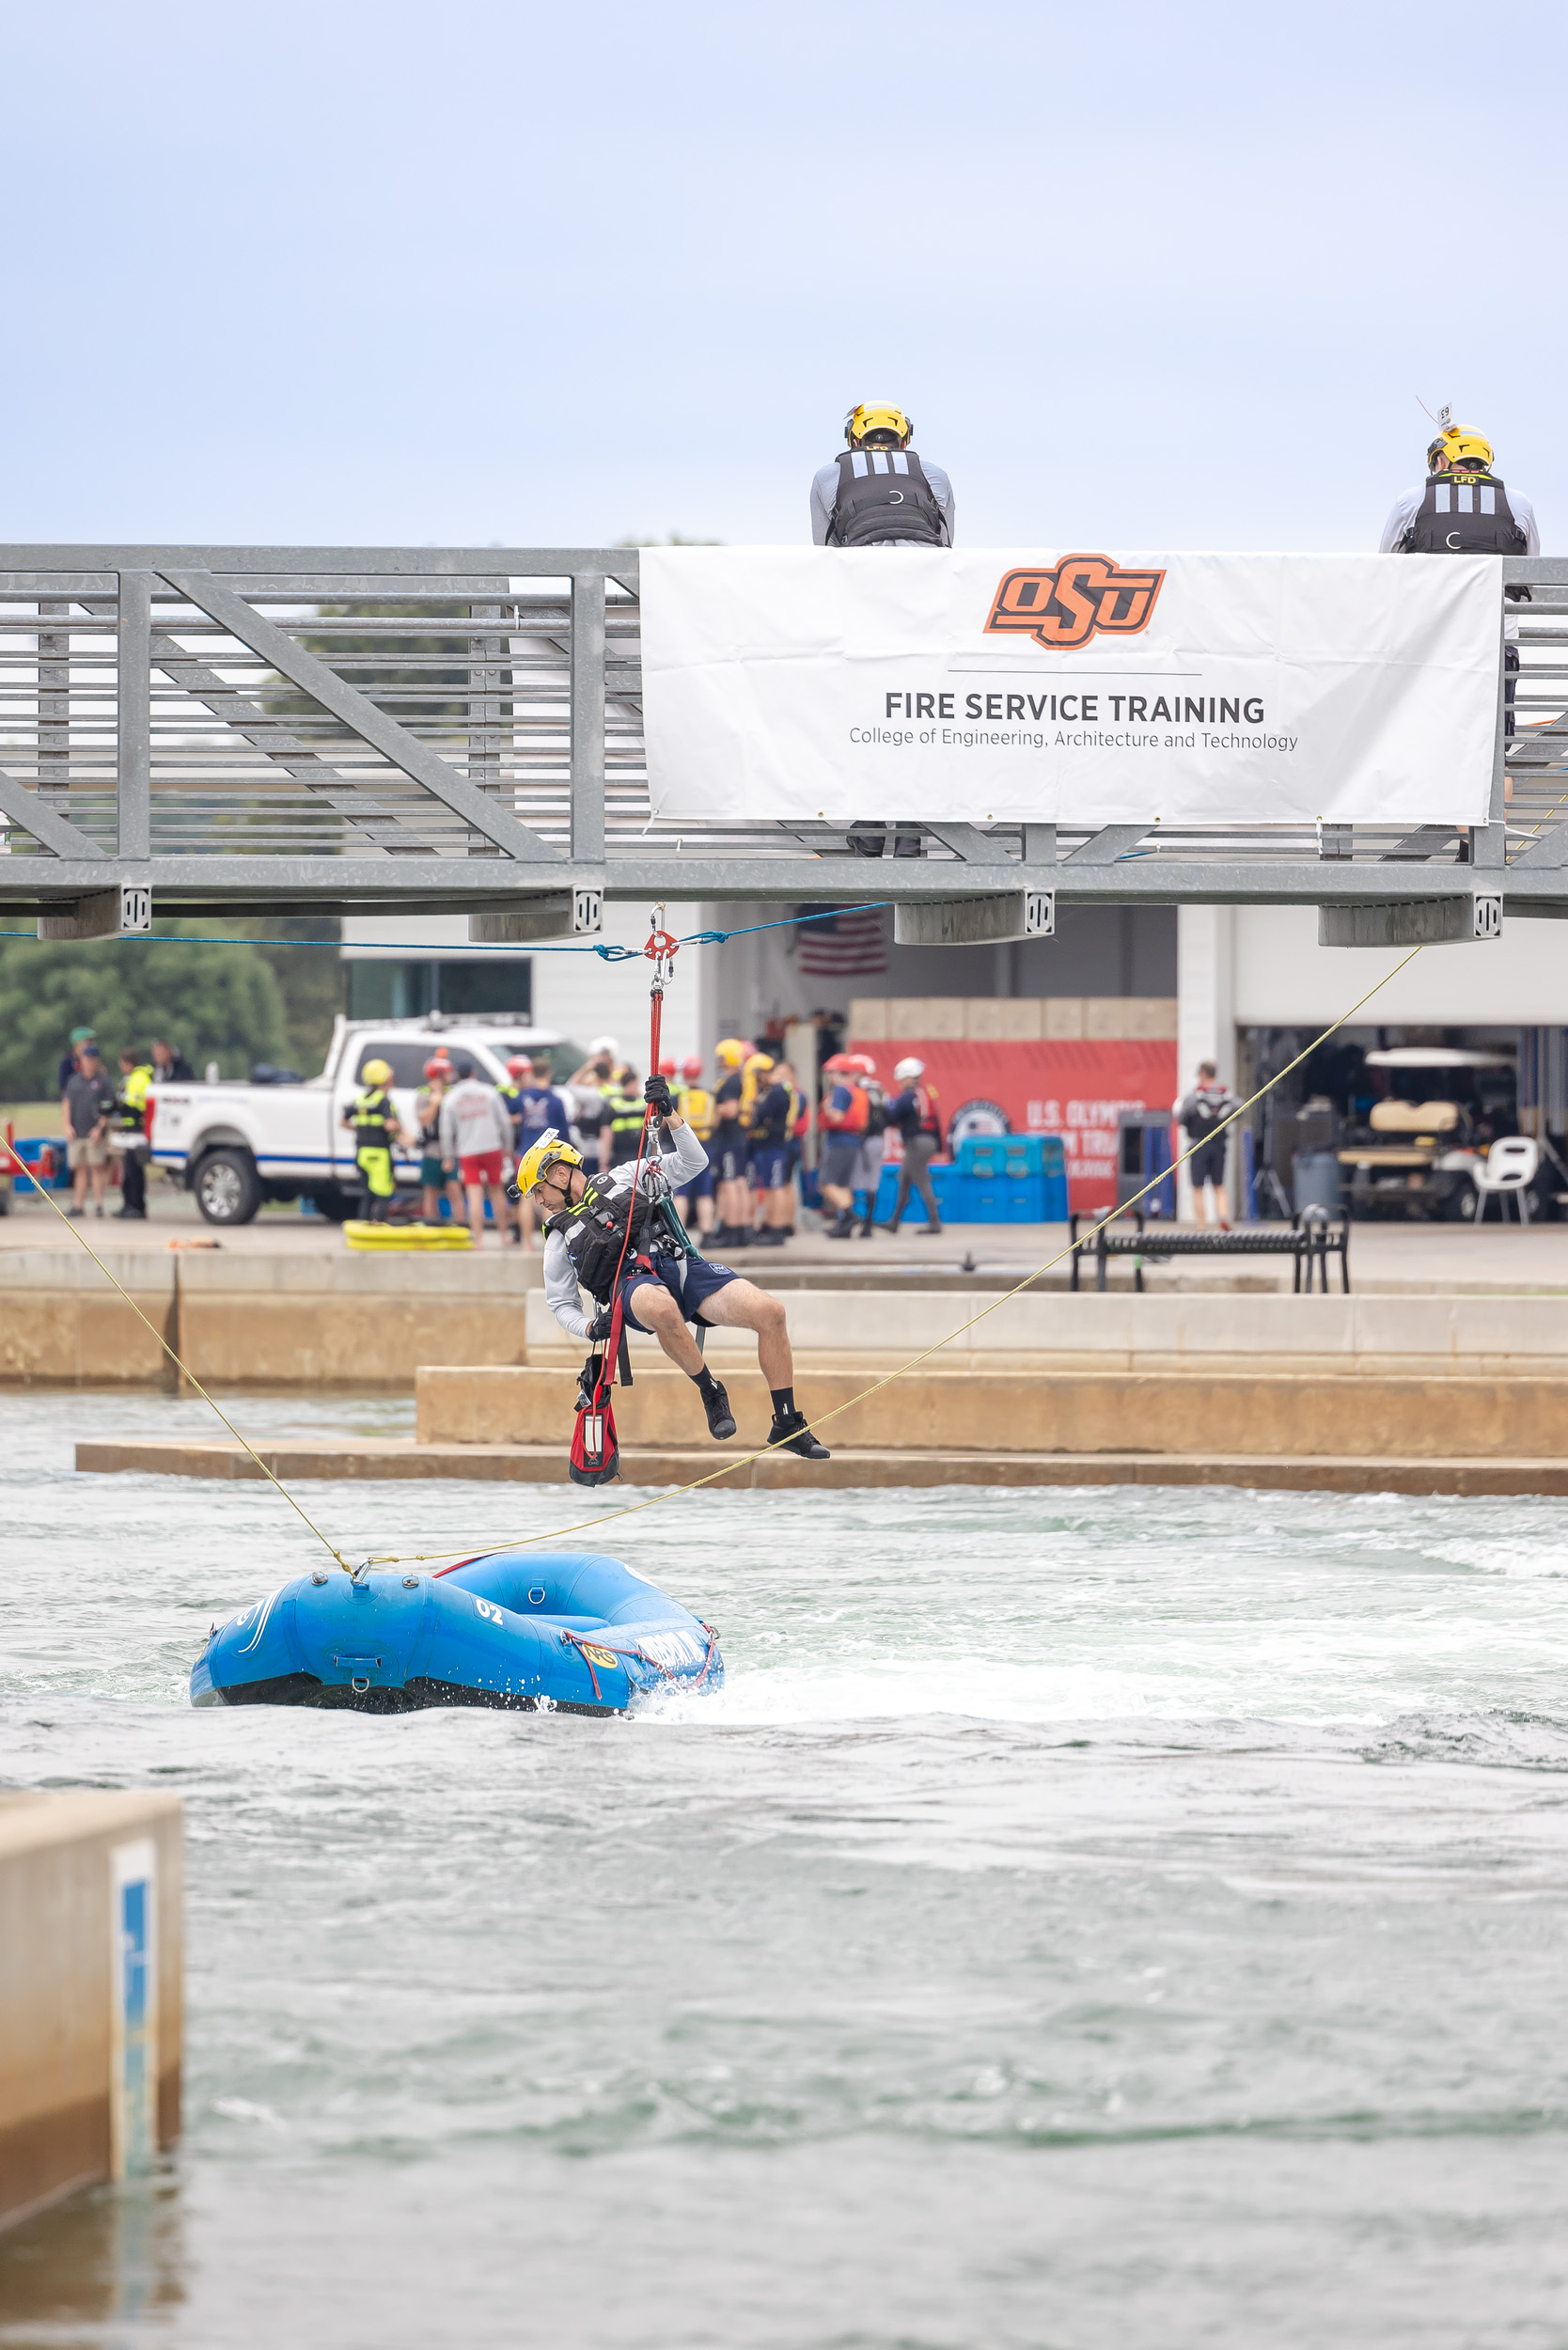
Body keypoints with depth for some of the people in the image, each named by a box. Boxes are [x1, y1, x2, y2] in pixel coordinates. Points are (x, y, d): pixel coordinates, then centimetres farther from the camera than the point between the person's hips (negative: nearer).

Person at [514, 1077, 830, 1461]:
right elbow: (562, 1304, 24)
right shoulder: (559, 1236, 23)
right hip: (630, 1283, -2)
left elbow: (691, 1162, 19)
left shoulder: (624, 1178, 24)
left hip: (681, 1266, 2)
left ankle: (788, 1426, -13)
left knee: (771, 1312, -21)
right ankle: (711, 1395, -25)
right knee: (663, 1309, -44)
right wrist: (590, 1327, 2)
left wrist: (669, 1113, 7)